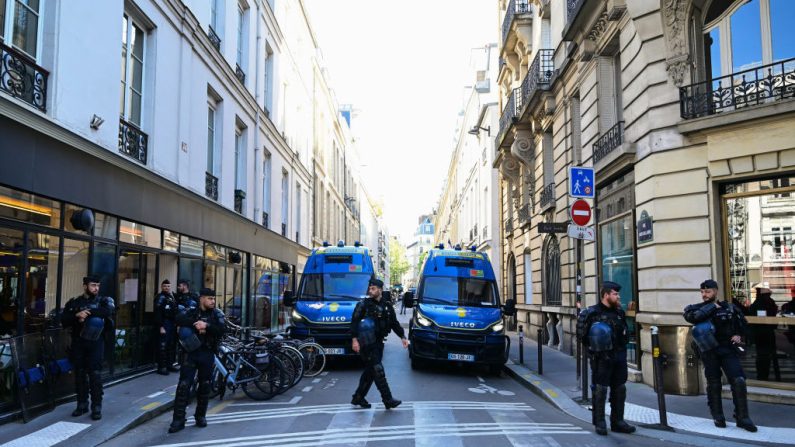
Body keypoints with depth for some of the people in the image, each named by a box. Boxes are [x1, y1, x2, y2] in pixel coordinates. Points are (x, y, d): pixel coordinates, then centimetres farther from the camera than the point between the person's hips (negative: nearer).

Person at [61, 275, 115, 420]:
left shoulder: (103, 300, 4)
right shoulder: (74, 302, 8)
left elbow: (109, 311, -19)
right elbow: (64, 320, -2)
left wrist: (88, 312, -22)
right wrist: (77, 315, -20)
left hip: (96, 342, -2)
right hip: (78, 342, 2)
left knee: (95, 374, -4)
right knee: (80, 374, 8)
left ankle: (96, 407, 1)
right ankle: (82, 404, 20)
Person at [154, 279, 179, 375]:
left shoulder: (172, 297, 19)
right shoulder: (160, 297, -7)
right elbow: (158, 313, -15)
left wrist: (176, 324, 13)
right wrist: (161, 327, -20)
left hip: (172, 324, 8)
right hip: (164, 324, -8)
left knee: (172, 345, 11)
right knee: (163, 346, -7)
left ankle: (169, 364, 20)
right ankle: (161, 367, -4)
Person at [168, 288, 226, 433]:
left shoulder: (217, 313, 5)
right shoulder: (192, 311, 3)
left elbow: (222, 329, -11)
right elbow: (178, 319, -16)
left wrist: (206, 325, -23)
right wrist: (196, 323, -24)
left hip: (208, 353, 1)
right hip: (192, 352, -1)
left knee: (205, 385, 8)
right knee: (184, 385, -5)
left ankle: (201, 415, 23)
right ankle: (178, 419, 0)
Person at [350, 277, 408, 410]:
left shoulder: (387, 307, 13)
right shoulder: (363, 304, -2)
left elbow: (394, 324, 16)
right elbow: (354, 322, -7)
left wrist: (402, 337, 5)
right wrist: (354, 339, -17)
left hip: (378, 343, 6)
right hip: (367, 343, -6)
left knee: (370, 371, 9)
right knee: (378, 370, -10)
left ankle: (358, 398, 20)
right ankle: (388, 400, -9)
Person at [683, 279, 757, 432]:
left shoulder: (729, 307, 6)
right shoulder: (697, 308, 1)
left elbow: (742, 323, 20)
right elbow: (690, 316, -23)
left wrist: (738, 335, 0)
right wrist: (712, 307, -15)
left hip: (728, 349, 1)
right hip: (709, 351, -1)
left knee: (739, 381, -8)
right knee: (713, 384, 6)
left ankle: (742, 417, 3)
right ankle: (718, 417, 19)